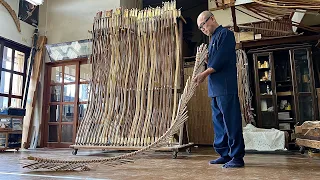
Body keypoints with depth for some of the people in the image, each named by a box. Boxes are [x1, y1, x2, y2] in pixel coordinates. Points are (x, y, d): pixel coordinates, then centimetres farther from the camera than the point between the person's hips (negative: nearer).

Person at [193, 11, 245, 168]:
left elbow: (222, 59, -14)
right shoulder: (213, 38, 25)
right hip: (215, 88, 10)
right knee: (218, 122, 11)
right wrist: (205, 59, 7)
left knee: (231, 121, -7)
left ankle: (237, 157, 1)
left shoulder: (225, 33, -2)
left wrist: (204, 74, -16)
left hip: (226, 86, -9)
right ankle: (224, 154, 19)